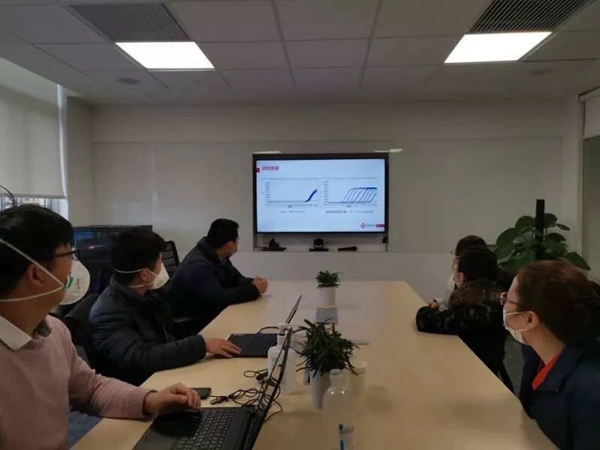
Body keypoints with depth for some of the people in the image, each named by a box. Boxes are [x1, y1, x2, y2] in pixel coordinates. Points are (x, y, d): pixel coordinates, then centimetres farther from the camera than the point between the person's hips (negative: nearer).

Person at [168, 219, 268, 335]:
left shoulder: (218, 257, 2)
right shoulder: (198, 266, -28)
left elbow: (236, 279, 10)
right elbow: (219, 298, -34)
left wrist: (252, 283, -12)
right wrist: (254, 289, -24)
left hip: (210, 313, 9)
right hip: (191, 324, -9)